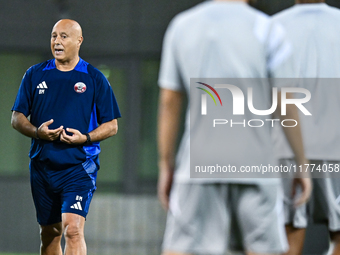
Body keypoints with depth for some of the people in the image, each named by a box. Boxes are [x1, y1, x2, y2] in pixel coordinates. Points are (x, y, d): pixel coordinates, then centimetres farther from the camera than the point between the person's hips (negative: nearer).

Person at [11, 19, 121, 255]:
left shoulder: (95, 79, 2)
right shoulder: (35, 75, 9)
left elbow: (112, 125, 4)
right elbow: (17, 118, 10)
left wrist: (85, 138, -15)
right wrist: (37, 132, -12)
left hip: (80, 167, -4)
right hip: (42, 165, 4)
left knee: (73, 228, -19)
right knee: (49, 234, 11)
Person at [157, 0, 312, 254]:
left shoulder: (181, 26, 3)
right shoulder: (267, 31, -6)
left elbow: (169, 103, 5)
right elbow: (287, 105, -5)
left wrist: (166, 167, 11)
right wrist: (303, 165, 4)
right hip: (254, 162, -1)